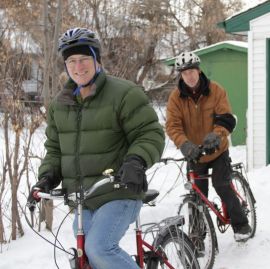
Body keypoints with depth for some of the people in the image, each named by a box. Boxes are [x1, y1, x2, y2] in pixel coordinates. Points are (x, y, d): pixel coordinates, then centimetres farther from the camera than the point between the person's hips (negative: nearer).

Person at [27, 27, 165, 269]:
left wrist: (136, 162, -30)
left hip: (119, 193, -7)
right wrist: (47, 177, 0)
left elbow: (150, 134, -11)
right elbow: (54, 148, 18)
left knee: (99, 247, -26)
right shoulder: (60, 104, 12)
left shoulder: (124, 93, -8)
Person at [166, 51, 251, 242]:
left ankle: (241, 225, 3)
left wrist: (216, 135, -40)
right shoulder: (176, 97, -9)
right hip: (194, 154, 2)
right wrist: (184, 144, -38)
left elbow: (226, 118, -19)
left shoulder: (216, 90, -11)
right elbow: (172, 125, -19)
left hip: (218, 151, -2)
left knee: (222, 186, -15)